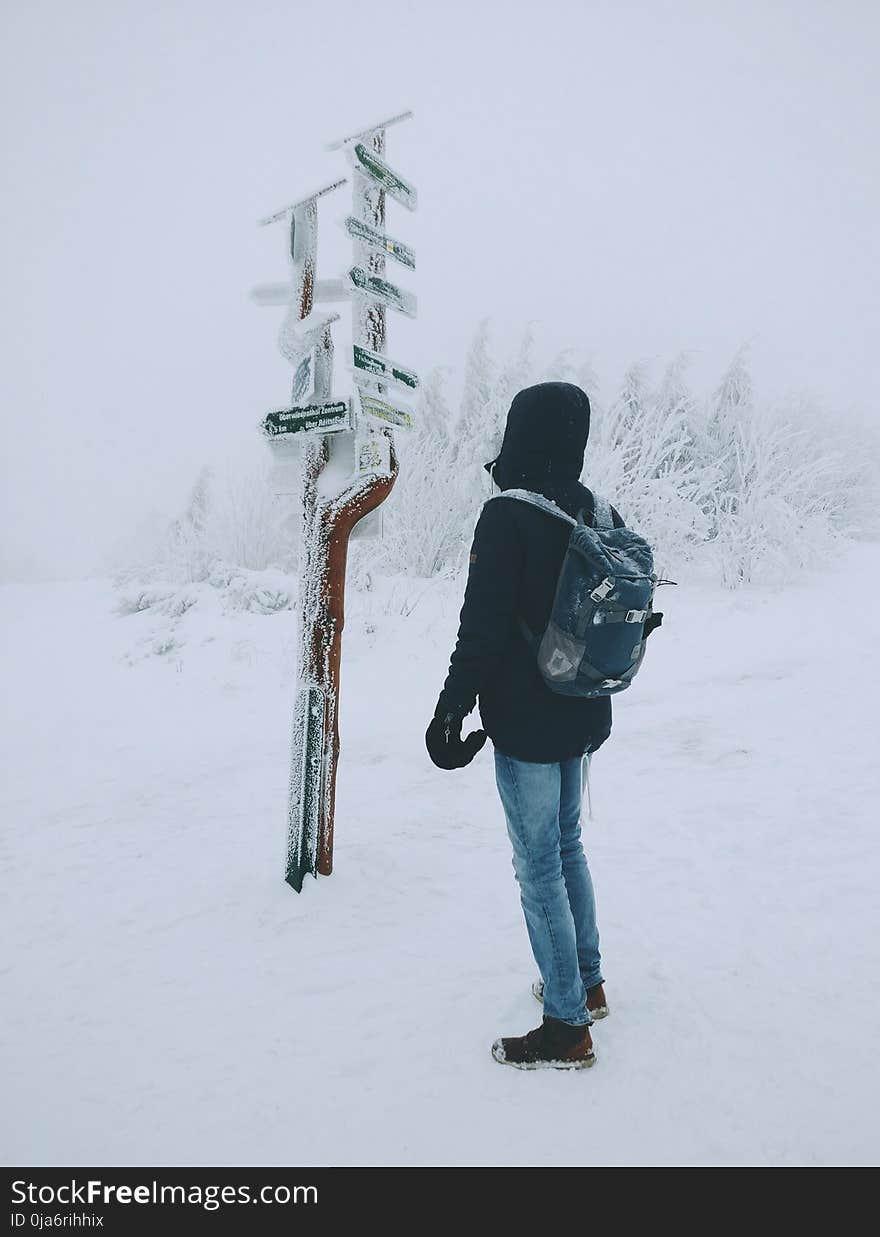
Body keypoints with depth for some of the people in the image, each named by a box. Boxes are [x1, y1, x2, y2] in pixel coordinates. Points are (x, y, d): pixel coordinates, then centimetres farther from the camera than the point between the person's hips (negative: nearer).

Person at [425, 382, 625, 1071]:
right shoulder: (602, 515, 6)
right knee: (567, 844, 23)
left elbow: (482, 627, -21)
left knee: (539, 867, 2)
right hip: (585, 716, 8)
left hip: (526, 723, -8)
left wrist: (452, 708, -12)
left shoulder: (508, 516, -18)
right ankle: (587, 983, 37)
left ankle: (568, 1028, 13)